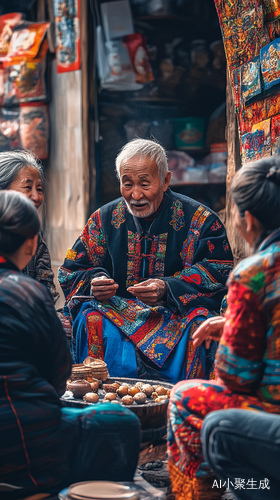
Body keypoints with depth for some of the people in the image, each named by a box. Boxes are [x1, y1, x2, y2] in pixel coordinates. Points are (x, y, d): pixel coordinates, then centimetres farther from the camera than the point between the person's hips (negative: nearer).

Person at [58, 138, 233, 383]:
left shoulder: (199, 219, 1)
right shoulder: (104, 219, 10)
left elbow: (218, 274, -8)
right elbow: (71, 272, 11)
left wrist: (167, 289, -24)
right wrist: (93, 283, -14)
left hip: (178, 315, -2)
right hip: (116, 312, 2)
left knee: (199, 320, -33)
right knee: (91, 318, -28)